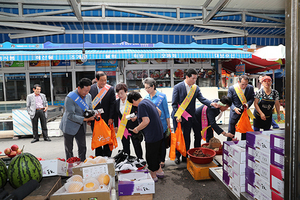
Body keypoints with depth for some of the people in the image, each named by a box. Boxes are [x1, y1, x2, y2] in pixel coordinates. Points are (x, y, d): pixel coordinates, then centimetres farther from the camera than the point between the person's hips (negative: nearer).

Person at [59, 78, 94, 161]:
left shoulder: (88, 96, -2)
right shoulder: (70, 98, -23)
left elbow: (90, 109, 6)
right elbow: (70, 115, -24)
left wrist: (93, 114, -18)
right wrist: (85, 119, -30)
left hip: (81, 126, 5)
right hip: (69, 126, -5)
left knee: (83, 147, 6)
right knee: (69, 148, 10)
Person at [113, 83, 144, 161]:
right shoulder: (116, 102, 4)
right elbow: (115, 115, 13)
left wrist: (136, 117, -21)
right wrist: (116, 126, 14)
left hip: (133, 126, -4)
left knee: (136, 143, 5)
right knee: (125, 145, 14)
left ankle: (140, 159, 21)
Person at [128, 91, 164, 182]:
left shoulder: (141, 105, -18)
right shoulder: (148, 101, 10)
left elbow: (146, 121, -25)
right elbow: (159, 112, 21)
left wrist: (137, 129, -11)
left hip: (152, 135, -9)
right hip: (159, 133, 9)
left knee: (151, 156, 8)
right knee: (157, 153, 24)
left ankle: (153, 175, 24)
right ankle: (159, 171, 40)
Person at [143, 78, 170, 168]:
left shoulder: (162, 96, -6)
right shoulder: (146, 97, 6)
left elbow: (166, 110, -3)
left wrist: (168, 124, -2)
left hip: (161, 123, -4)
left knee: (162, 142, 8)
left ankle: (162, 161, 23)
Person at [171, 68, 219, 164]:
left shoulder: (196, 88, 3)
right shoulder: (178, 87, -8)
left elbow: (202, 99, -5)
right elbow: (174, 103, -9)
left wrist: (211, 103, -24)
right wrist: (177, 115, -17)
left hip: (189, 117, 4)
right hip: (178, 116, -3)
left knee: (187, 138, 12)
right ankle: (177, 156, 26)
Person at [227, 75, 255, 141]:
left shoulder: (250, 88, -3)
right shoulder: (231, 88, -10)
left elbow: (252, 98, 4)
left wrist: (248, 104, -17)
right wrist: (234, 108, -24)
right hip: (235, 112, -2)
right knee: (231, 130, 5)